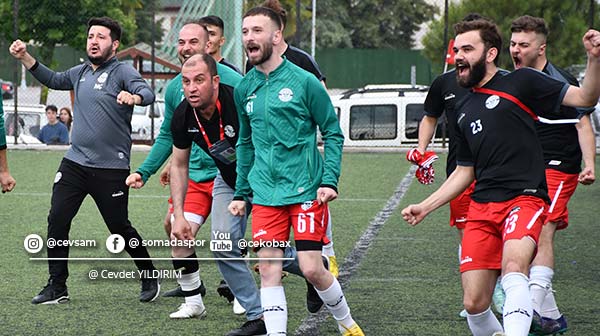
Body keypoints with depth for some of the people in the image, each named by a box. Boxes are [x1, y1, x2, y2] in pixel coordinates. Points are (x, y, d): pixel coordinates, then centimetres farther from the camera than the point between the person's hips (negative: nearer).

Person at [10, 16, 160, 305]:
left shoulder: (122, 72, -7)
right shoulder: (81, 73, 12)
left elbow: (148, 93, -25)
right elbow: (53, 80, 31)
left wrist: (133, 97, -48)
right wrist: (24, 58, 21)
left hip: (111, 169, -6)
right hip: (75, 163, 6)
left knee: (119, 228, 2)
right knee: (57, 221, -3)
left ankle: (150, 278, 23)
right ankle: (57, 288, 5)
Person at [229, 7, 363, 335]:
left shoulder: (303, 81, -6)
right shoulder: (244, 89, 8)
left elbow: (333, 133, -1)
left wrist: (329, 181, -11)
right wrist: (240, 193, 17)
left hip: (305, 192, -4)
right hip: (265, 195, 4)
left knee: (312, 269, -5)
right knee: (268, 270, -3)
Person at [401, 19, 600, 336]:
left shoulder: (520, 82, 3)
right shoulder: (464, 110, 20)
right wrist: (425, 207, 24)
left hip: (524, 199, -6)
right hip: (481, 208, 6)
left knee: (513, 267, -34)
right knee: (474, 303, -2)